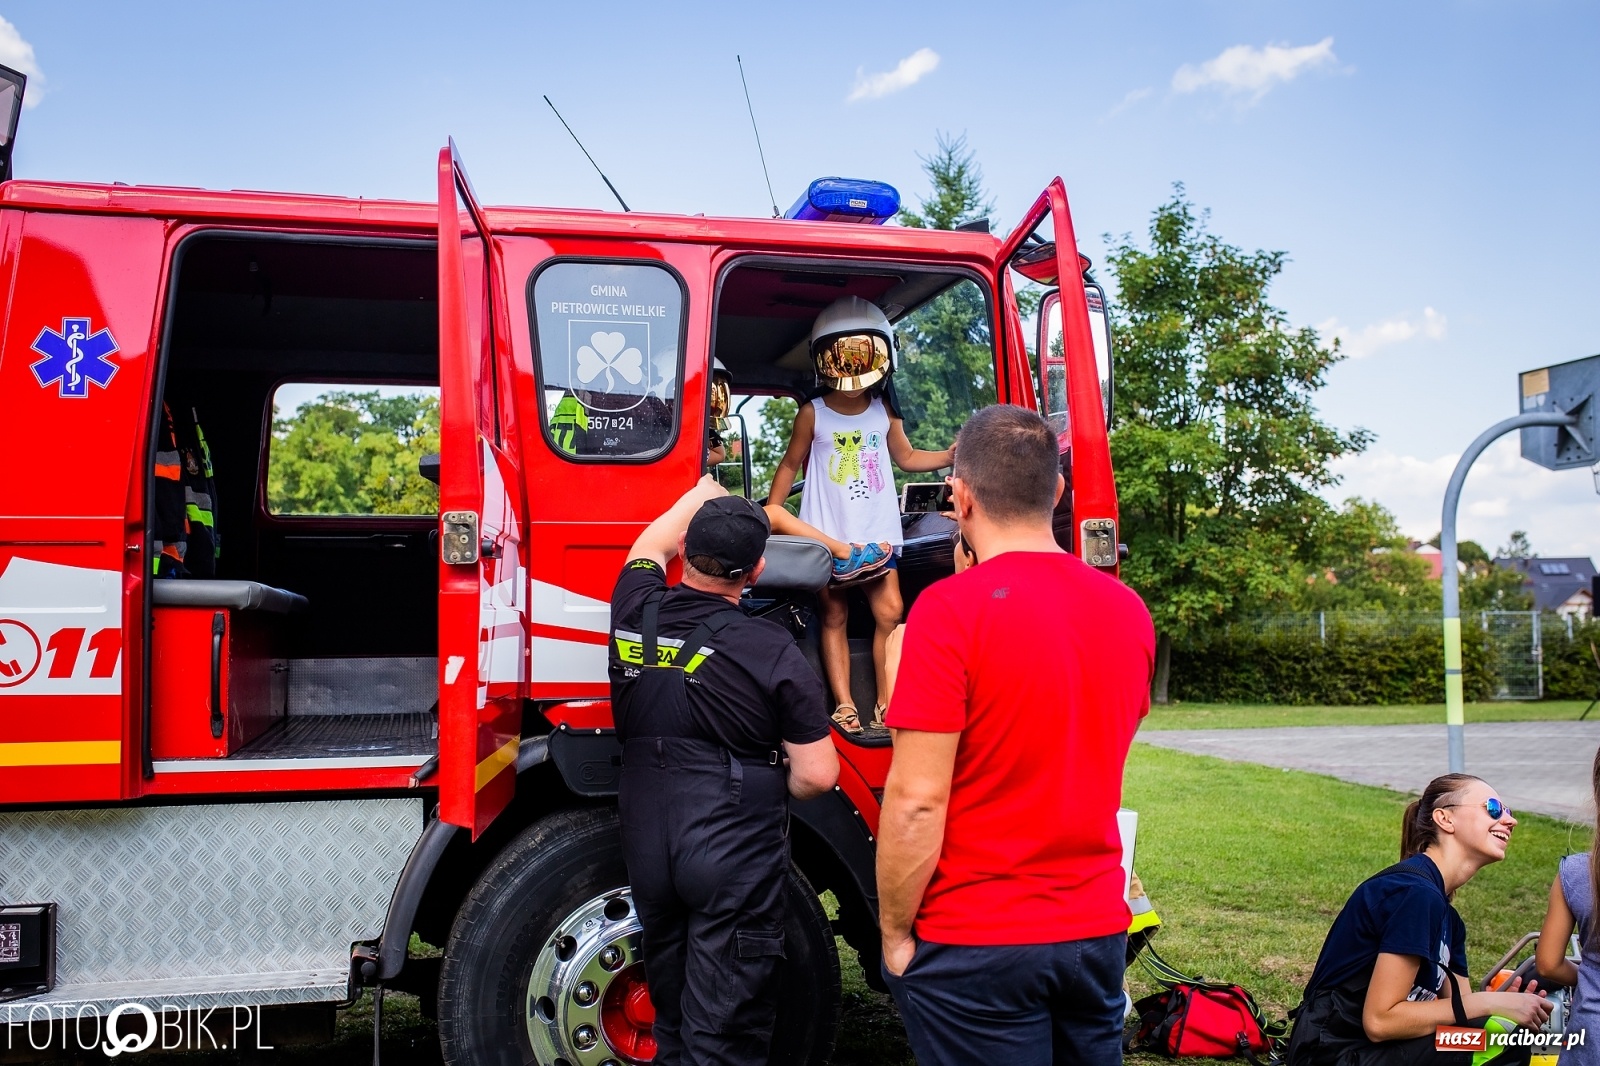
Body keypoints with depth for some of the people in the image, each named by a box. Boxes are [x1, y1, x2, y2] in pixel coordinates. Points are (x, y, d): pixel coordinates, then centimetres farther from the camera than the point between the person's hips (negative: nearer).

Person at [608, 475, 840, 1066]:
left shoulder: (636, 613, -2)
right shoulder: (772, 651, -13)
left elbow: (649, 546, 23)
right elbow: (817, 775, -12)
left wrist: (701, 493, 37)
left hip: (646, 847, 5)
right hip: (735, 856, -5)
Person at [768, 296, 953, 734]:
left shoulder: (884, 413, 2)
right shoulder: (813, 414, -5)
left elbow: (907, 458, 14)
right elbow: (790, 465, 2)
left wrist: (950, 456, -1)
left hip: (877, 531, 2)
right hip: (827, 535, -2)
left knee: (890, 613, -4)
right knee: (834, 617, 5)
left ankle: (887, 702, 6)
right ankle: (843, 704, 8)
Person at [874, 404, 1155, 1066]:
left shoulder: (951, 609, -18)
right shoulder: (1128, 609, 2)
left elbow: (917, 801, -19)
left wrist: (894, 932, -7)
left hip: (975, 942, -6)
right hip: (1099, 930, 6)